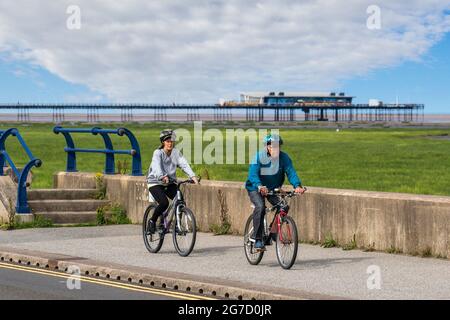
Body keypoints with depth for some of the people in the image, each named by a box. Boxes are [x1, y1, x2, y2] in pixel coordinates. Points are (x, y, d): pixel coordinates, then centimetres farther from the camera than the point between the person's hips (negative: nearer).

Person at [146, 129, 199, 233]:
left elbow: (184, 164, -13)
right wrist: (163, 177, -51)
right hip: (156, 183, -5)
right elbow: (157, 166, -31)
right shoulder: (158, 153, -14)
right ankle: (152, 221, -2)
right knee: (164, 203, -27)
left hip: (170, 183, 5)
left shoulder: (176, 152, -1)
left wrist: (193, 176, -29)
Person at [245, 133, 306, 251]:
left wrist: (297, 185, -43)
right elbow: (253, 174, -32)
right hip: (255, 188, -4)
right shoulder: (259, 157, -22)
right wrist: (260, 186, -53)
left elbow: (291, 172, -23)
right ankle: (258, 239, -23)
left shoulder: (284, 157, -13)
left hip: (273, 188, 4)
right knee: (260, 207, -30)